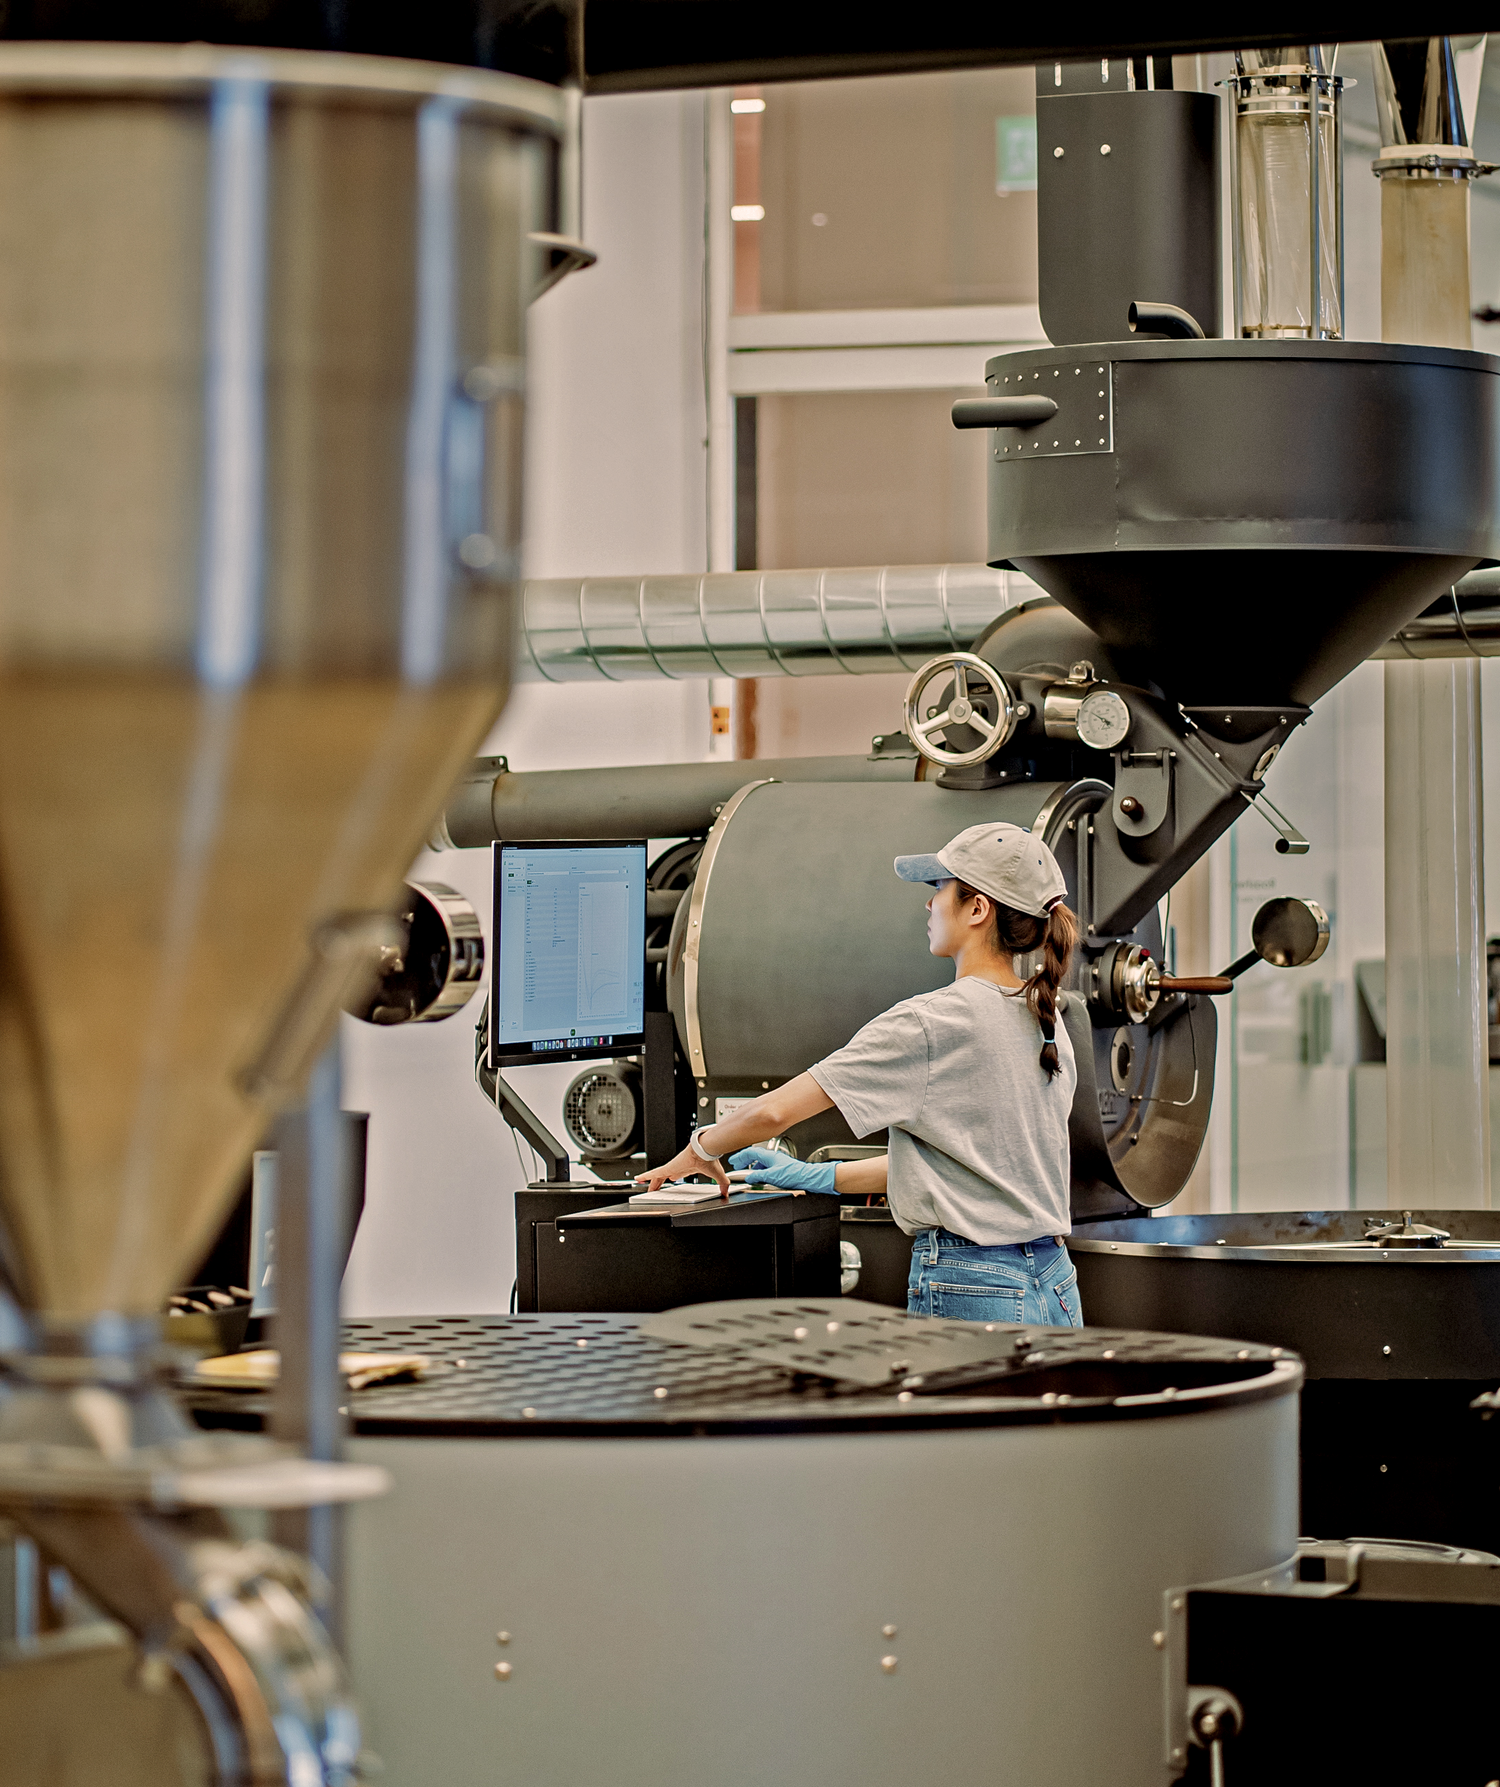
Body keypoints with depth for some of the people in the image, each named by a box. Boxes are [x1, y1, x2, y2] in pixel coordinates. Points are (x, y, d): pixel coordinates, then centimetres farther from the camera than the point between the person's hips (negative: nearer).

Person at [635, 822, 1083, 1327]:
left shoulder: (929, 1023, -12)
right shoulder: (1049, 1026, 12)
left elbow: (773, 1112, -10)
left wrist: (700, 1149, 10)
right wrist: (818, 1176, 23)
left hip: (971, 1296, -8)